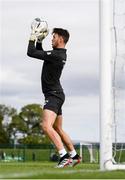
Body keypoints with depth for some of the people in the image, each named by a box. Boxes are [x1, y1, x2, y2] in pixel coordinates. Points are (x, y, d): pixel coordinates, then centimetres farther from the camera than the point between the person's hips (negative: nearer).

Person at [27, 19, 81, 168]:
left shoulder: (56, 55, -18)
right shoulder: (60, 54, 13)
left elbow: (31, 53, -17)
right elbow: (39, 53, 28)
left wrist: (32, 39, -1)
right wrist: (39, 40, 16)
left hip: (54, 95, -11)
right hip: (55, 95, 11)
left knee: (46, 126, -24)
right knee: (58, 129, 18)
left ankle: (64, 156, -29)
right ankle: (74, 156, 26)